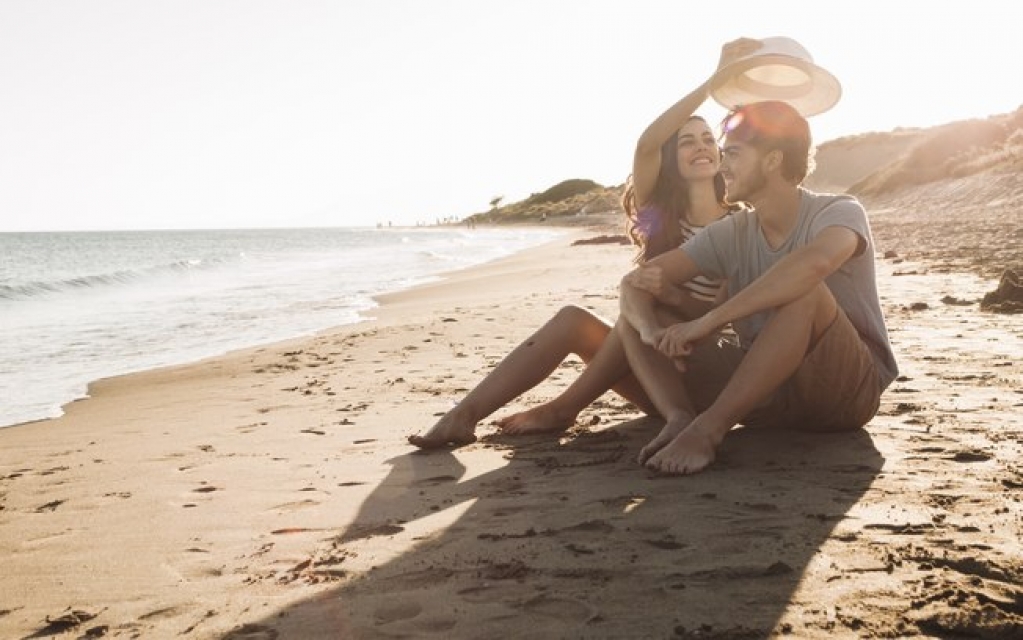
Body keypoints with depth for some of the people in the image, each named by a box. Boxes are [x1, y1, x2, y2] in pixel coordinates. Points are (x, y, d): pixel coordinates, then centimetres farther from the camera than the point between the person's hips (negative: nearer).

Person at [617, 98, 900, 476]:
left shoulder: (840, 213, -11)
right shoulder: (732, 234, 4)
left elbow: (814, 263, -37)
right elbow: (635, 283, -1)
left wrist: (708, 321, -37)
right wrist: (651, 330, -24)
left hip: (847, 391, -5)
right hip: (764, 390, 5)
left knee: (805, 293, -36)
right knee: (632, 318, -5)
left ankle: (709, 426, -32)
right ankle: (680, 419, -29)